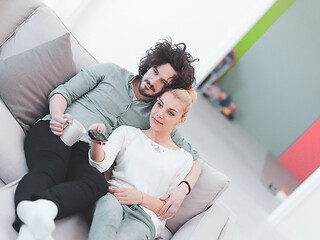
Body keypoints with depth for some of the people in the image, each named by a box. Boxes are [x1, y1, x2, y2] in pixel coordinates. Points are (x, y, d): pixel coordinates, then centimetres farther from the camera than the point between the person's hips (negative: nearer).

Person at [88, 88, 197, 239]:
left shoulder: (184, 159, 17)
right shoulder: (126, 132, 18)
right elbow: (101, 164, -1)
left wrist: (140, 197, -7)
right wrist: (97, 142, -24)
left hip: (145, 216, 0)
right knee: (110, 206, -40)